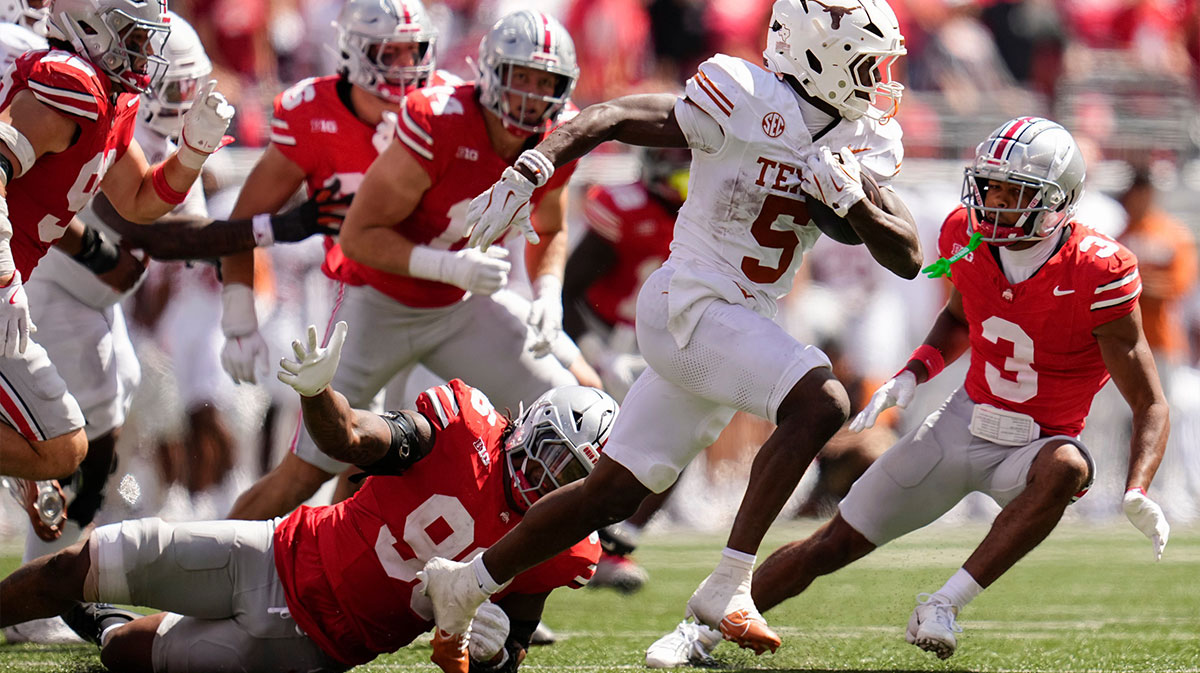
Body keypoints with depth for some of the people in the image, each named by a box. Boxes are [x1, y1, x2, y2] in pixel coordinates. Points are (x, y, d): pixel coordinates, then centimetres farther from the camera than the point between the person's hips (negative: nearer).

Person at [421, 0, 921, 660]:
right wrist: (530, 169, -26)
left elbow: (907, 257, 5)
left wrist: (852, 201, -13)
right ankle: (726, 587, -25)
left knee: (611, 493, 12)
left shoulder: (867, 141, 6)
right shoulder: (748, 103, -15)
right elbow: (611, 118, -13)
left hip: (740, 327, 8)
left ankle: (465, 584, 27)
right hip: (687, 307, -8)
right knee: (819, 403, -28)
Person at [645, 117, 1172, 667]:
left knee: (1066, 467, -40)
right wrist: (912, 375, 0)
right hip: (965, 422, 4)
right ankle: (703, 632, 17)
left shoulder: (1096, 273, -24)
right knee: (834, 544, 2)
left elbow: (1150, 405, -19)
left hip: (1033, 448, -4)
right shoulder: (967, 236, -8)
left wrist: (1137, 492, -35)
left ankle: (946, 603, -32)